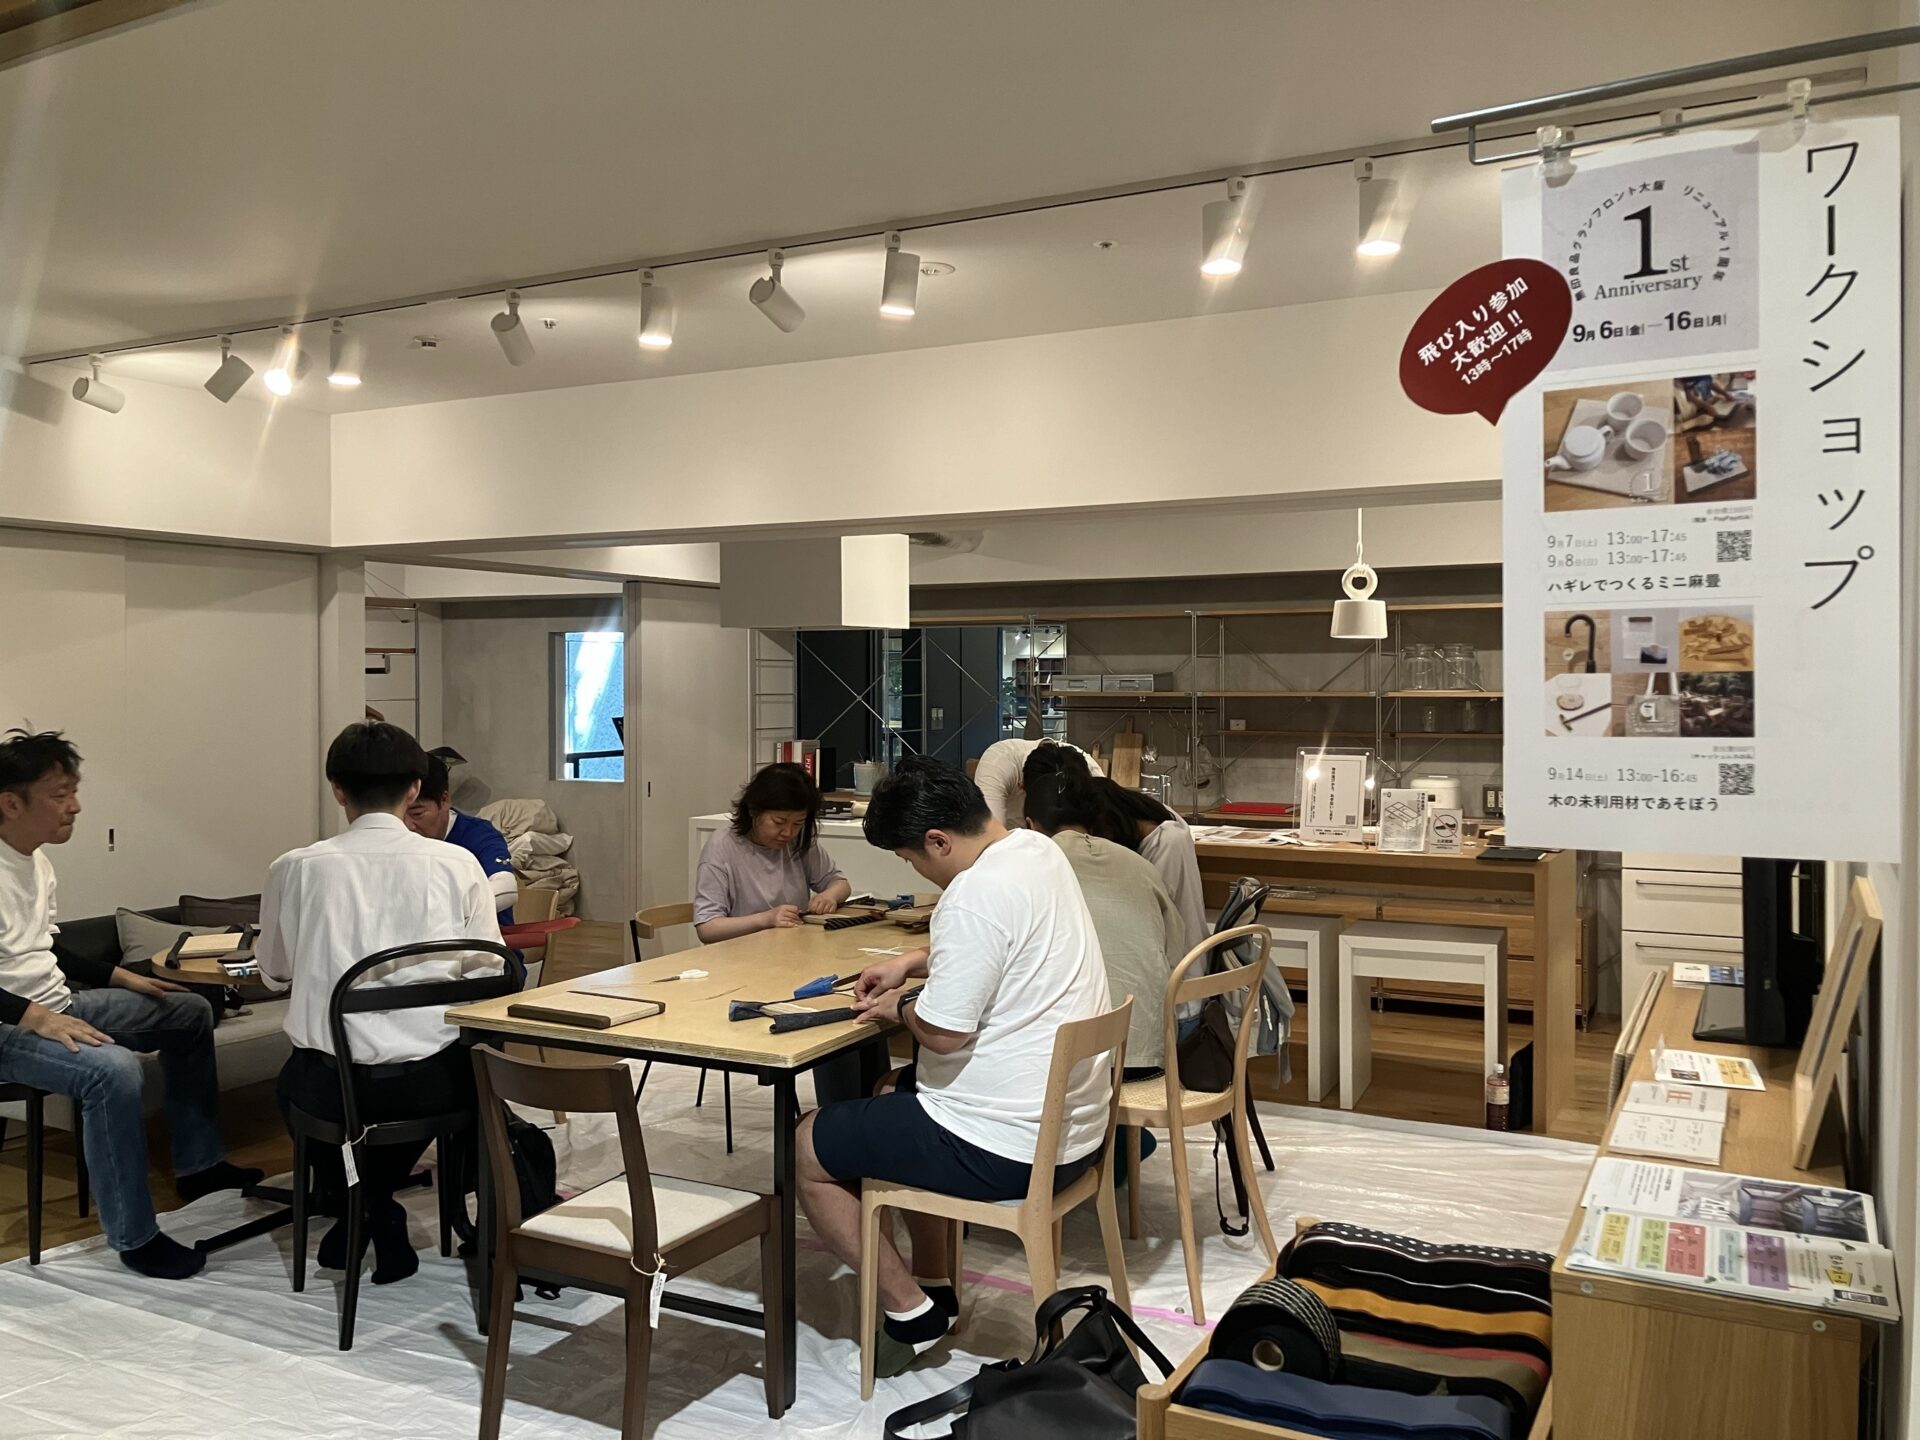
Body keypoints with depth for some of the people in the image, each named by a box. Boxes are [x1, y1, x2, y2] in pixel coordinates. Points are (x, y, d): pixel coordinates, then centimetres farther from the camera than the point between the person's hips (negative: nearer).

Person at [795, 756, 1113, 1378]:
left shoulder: (976, 895, -25)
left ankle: (911, 1311, 10)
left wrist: (901, 1008, -3)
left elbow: (944, 1032, -23)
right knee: (897, 1093, 31)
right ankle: (934, 1283, 33)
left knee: (809, 1147, 5)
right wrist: (912, 962, 15)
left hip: (1005, 1149, -10)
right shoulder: (1039, 849, 4)